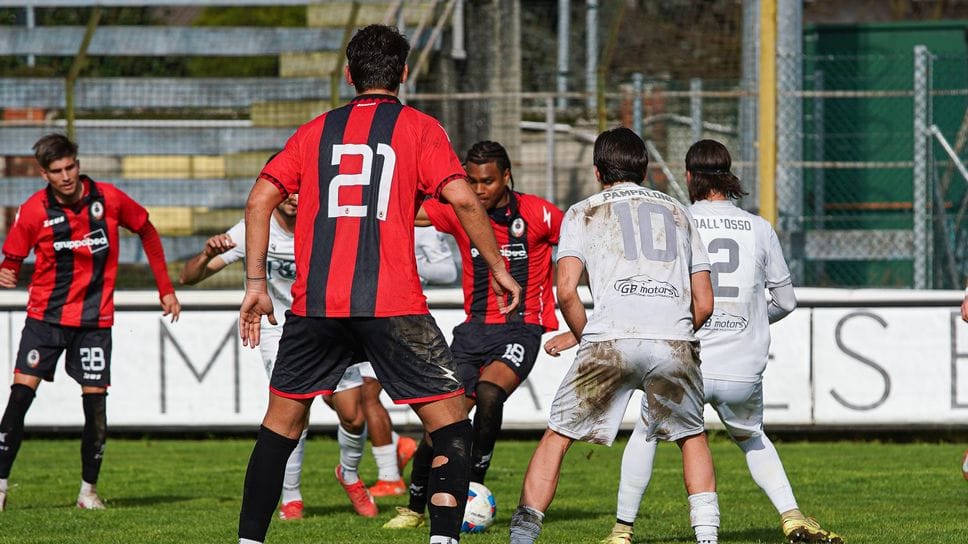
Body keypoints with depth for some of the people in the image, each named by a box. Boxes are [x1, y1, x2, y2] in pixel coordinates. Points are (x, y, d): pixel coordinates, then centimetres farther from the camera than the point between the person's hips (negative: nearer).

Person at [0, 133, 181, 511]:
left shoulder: (108, 199, -7)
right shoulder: (34, 211, -9)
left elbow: (147, 231, 10)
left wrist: (165, 289, 11)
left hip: (94, 319, 1)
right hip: (45, 316, -1)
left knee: (95, 402, -3)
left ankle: (89, 489, 12)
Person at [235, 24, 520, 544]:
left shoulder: (316, 131, 16)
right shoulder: (419, 129, 6)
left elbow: (260, 199, 8)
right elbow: (462, 199, -6)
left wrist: (255, 284, 10)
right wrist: (498, 267, 4)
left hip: (314, 305, 3)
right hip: (392, 304, -3)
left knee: (281, 423, 17)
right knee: (449, 424, 3)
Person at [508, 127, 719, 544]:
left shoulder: (583, 212, 19)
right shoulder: (677, 212, 27)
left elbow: (566, 292, 4)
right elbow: (704, 303, 21)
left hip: (612, 338, -2)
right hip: (675, 339, 2)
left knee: (557, 437, 9)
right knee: (692, 438, 23)